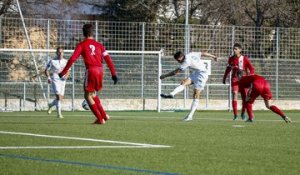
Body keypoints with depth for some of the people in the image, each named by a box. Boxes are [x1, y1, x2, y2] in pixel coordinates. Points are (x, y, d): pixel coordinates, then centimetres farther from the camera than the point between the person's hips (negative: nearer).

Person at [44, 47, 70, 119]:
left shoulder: (65, 61, 8)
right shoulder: (52, 61, -4)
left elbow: (68, 71, 16)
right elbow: (46, 70, 0)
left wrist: (66, 76, -6)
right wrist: (48, 77, -17)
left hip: (62, 80, 5)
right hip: (55, 80, -5)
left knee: (61, 97, 9)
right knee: (58, 96, -17)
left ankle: (50, 105, 37)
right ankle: (59, 113, -12)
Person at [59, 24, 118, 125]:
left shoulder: (81, 45, 3)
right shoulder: (99, 45, 16)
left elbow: (73, 59, -6)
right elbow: (108, 59, 9)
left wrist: (63, 72, -3)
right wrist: (113, 74, 9)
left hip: (90, 70, -5)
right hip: (100, 70, 5)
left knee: (88, 95, 6)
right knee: (93, 94, 23)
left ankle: (100, 119, -1)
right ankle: (104, 115, 18)